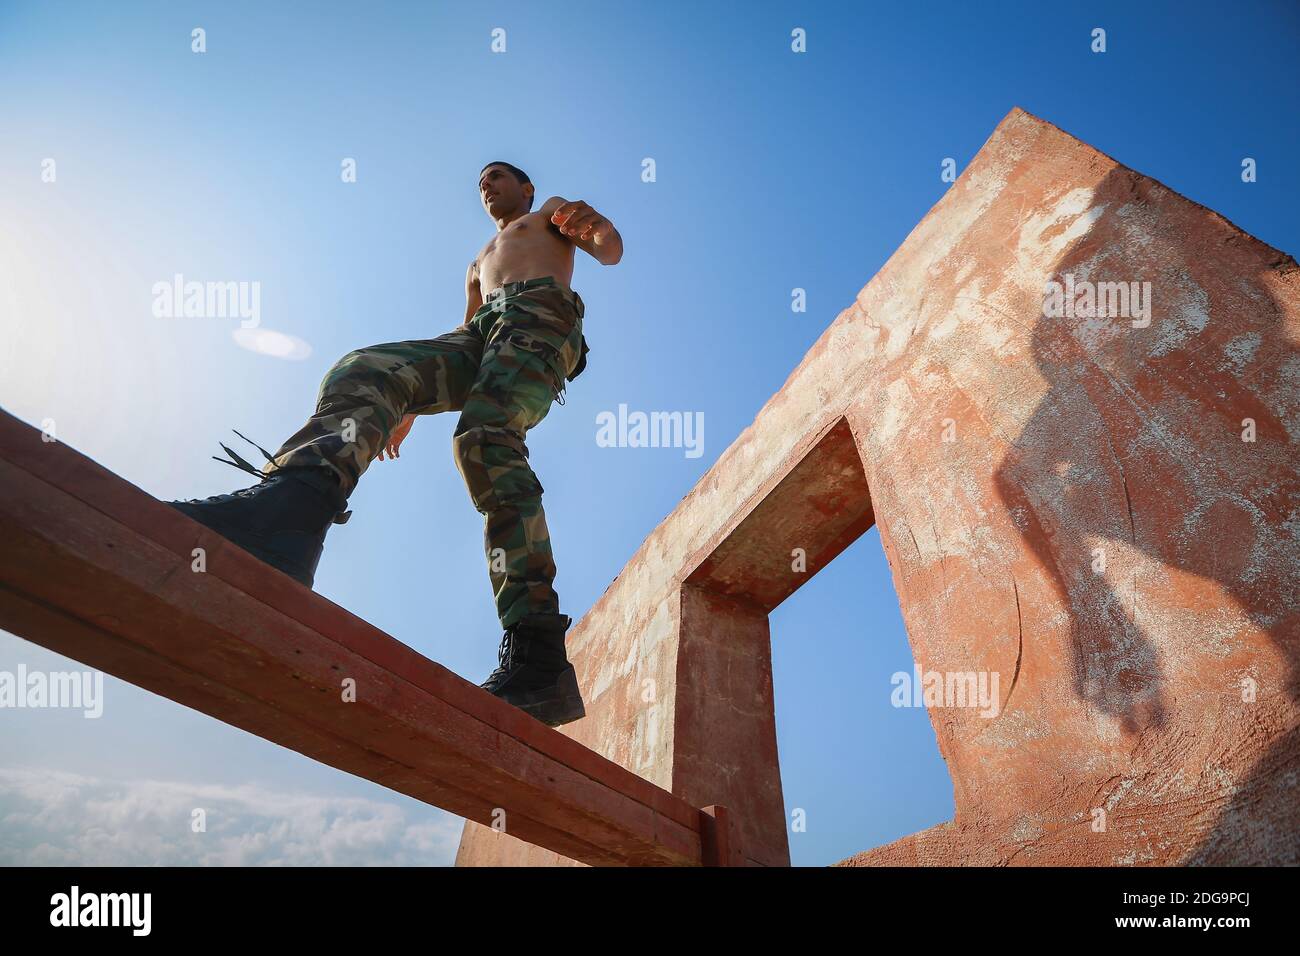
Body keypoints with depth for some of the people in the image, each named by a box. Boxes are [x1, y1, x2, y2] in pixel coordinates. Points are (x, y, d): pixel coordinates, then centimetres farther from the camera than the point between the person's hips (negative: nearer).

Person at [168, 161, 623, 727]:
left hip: (541, 313, -6)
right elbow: (460, 344, 38)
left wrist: (590, 222, -9)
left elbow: (611, 250, 14)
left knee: (483, 431, -35)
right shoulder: (478, 264, 45)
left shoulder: (552, 211, 33)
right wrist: (408, 408, 29)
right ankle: (288, 501, -50)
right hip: (479, 338, 6)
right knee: (366, 369, -21)